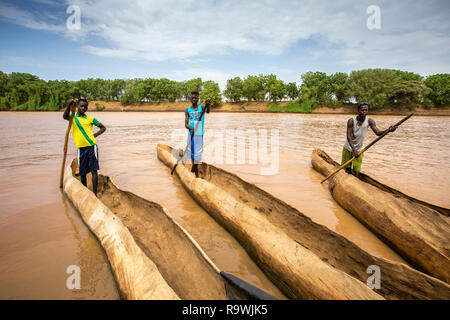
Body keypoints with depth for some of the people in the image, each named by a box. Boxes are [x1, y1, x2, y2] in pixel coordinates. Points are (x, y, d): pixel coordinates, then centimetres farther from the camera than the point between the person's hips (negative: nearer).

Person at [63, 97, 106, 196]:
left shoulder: (90, 119, 7)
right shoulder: (73, 117, 8)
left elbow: (103, 127, 16)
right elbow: (65, 116, -16)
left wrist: (95, 134, 0)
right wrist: (69, 105, -32)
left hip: (91, 147, -1)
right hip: (81, 148, 1)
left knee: (94, 170, -5)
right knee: (82, 172, 8)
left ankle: (94, 194, -1)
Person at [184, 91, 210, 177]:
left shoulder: (201, 107, -3)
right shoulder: (188, 110, 3)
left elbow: (207, 111, -27)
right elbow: (186, 124, -2)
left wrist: (207, 105, -50)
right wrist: (190, 127, -25)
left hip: (199, 133, -3)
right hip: (191, 133, 3)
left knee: (197, 152, -3)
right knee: (191, 150, 13)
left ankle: (196, 170, 11)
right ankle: (194, 166, 36)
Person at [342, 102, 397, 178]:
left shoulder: (369, 121, -10)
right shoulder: (351, 121, -18)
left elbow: (378, 132, -19)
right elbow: (349, 136, -22)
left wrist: (388, 130, -40)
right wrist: (354, 150, -31)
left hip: (359, 149, 2)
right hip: (348, 148, -1)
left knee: (357, 172, -2)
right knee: (347, 170, 8)